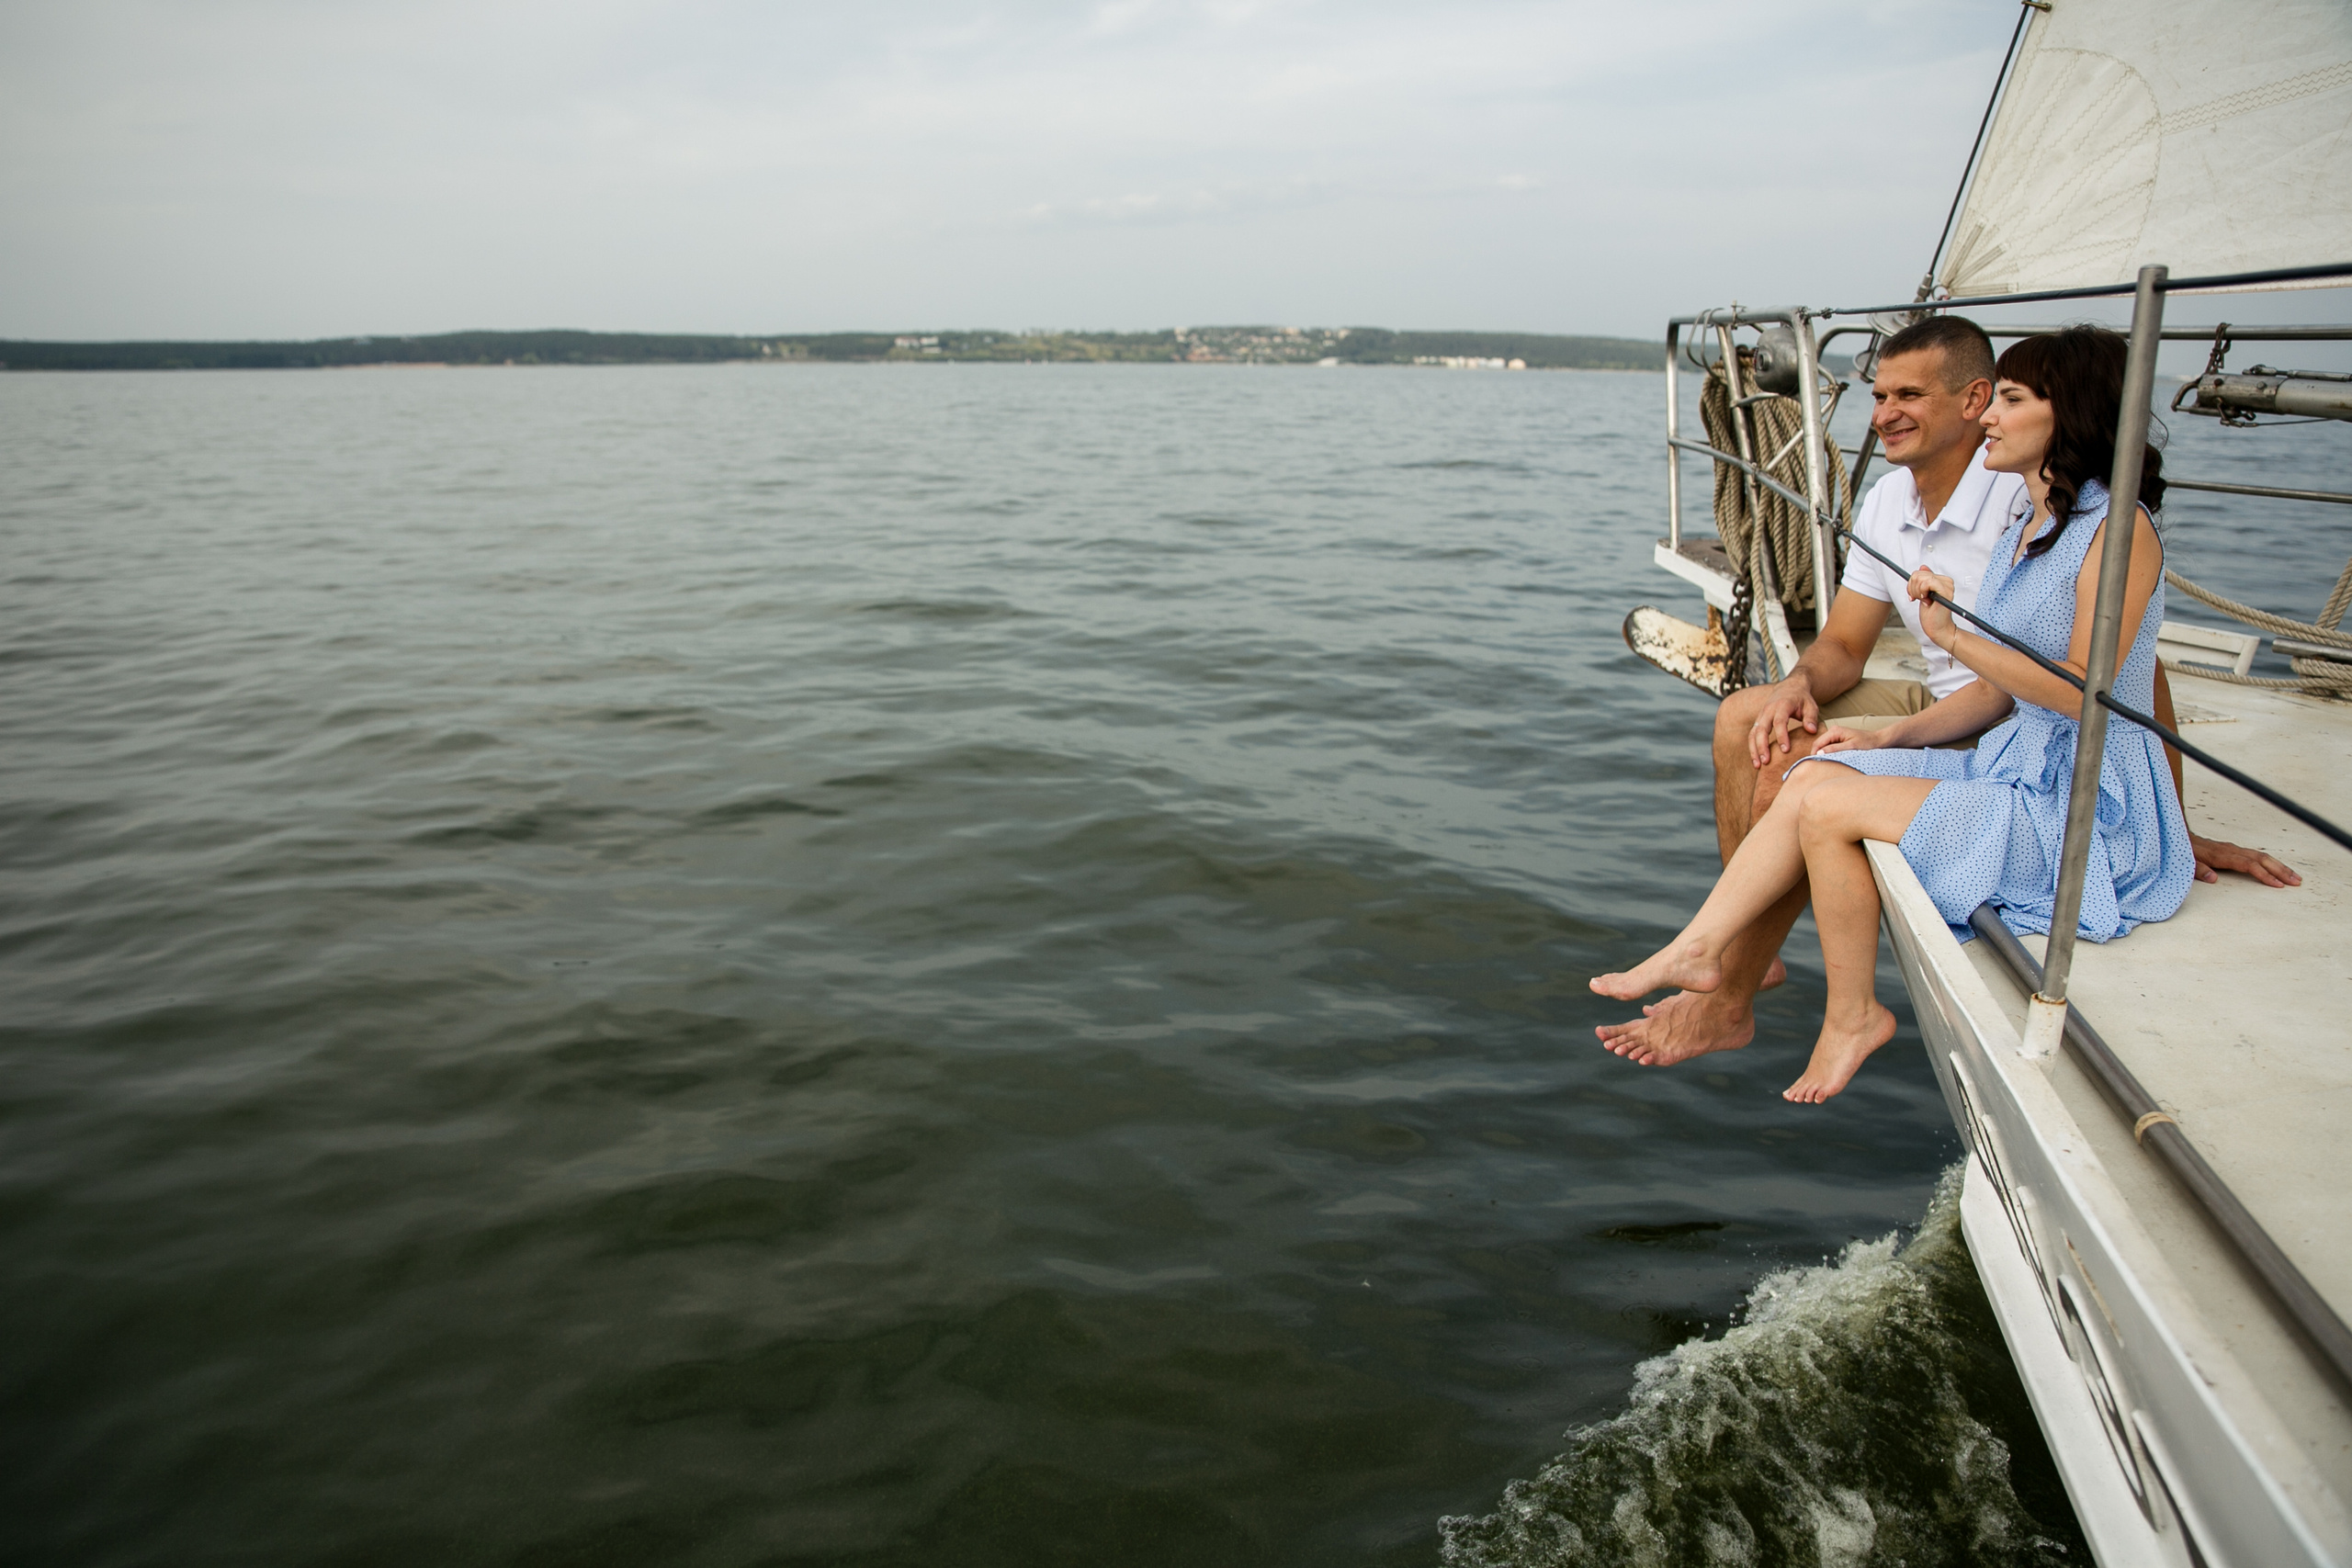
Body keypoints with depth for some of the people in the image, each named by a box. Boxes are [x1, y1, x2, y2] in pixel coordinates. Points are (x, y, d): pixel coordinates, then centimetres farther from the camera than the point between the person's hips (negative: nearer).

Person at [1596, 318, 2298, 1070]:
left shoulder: (2028, 500, -22)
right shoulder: (1887, 503, 3)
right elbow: (1842, 647, 8)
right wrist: (1801, 685, -18)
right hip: (1939, 705, 8)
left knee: (1795, 770, -24)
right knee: (1744, 717, -2)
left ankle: (1727, 1006, -11)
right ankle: (1752, 955, 3)